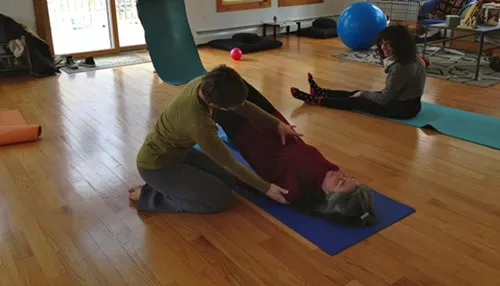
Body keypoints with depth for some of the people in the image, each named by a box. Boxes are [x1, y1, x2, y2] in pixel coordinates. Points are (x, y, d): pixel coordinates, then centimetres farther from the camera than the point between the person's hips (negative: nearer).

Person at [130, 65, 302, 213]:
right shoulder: (200, 125, -37)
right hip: (156, 164, -8)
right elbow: (230, 164, -23)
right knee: (222, 199, -10)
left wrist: (277, 124, 0)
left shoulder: (205, 84, -17)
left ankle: (170, 184, 16)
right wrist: (266, 188, -12)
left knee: (229, 180, 8)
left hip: (177, 150, 8)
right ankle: (149, 196, 0)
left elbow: (244, 106, 1)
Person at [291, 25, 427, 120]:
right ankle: (322, 92, 27)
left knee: (355, 101, -1)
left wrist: (363, 93, -6)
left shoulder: (400, 68, -29)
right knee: (359, 93, 15)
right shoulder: (412, 58, 1)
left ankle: (315, 100, 10)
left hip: (403, 108, -8)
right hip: (406, 101, 8)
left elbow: (384, 99, -22)